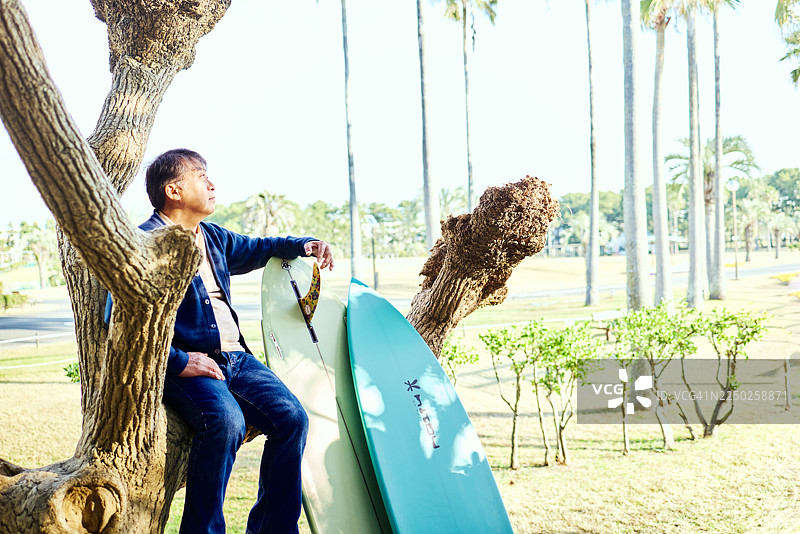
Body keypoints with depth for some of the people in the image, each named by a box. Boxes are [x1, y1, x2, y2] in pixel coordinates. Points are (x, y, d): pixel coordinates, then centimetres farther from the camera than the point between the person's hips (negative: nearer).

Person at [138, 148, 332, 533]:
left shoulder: (212, 237, 20)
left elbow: (256, 249, 40)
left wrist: (302, 245, 24)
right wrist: (178, 362, -21)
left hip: (233, 356, 8)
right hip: (187, 363, -7)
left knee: (291, 417, -11)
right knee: (226, 420, -35)